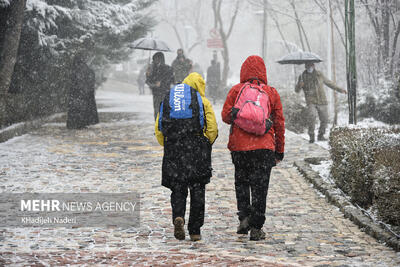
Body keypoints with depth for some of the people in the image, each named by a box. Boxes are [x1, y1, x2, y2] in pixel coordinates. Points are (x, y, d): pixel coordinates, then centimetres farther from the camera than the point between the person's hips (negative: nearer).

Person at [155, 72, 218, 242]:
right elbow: (212, 129, -4)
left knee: (178, 189, 10)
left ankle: (178, 217, -18)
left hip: (173, 153, 2)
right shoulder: (203, 102, 4)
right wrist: (205, 147, 11)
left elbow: (158, 130, 8)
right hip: (197, 153, -2)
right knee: (197, 191, 7)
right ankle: (195, 231, 8)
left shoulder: (167, 101, 12)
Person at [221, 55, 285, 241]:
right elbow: (279, 123, 6)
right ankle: (256, 228, 0)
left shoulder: (236, 90, 1)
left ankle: (244, 216, 2)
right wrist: (280, 149, 12)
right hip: (264, 147, 0)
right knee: (260, 186, 2)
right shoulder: (271, 93, 4)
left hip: (239, 146, 0)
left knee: (241, 182, 17)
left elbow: (226, 116, -3)